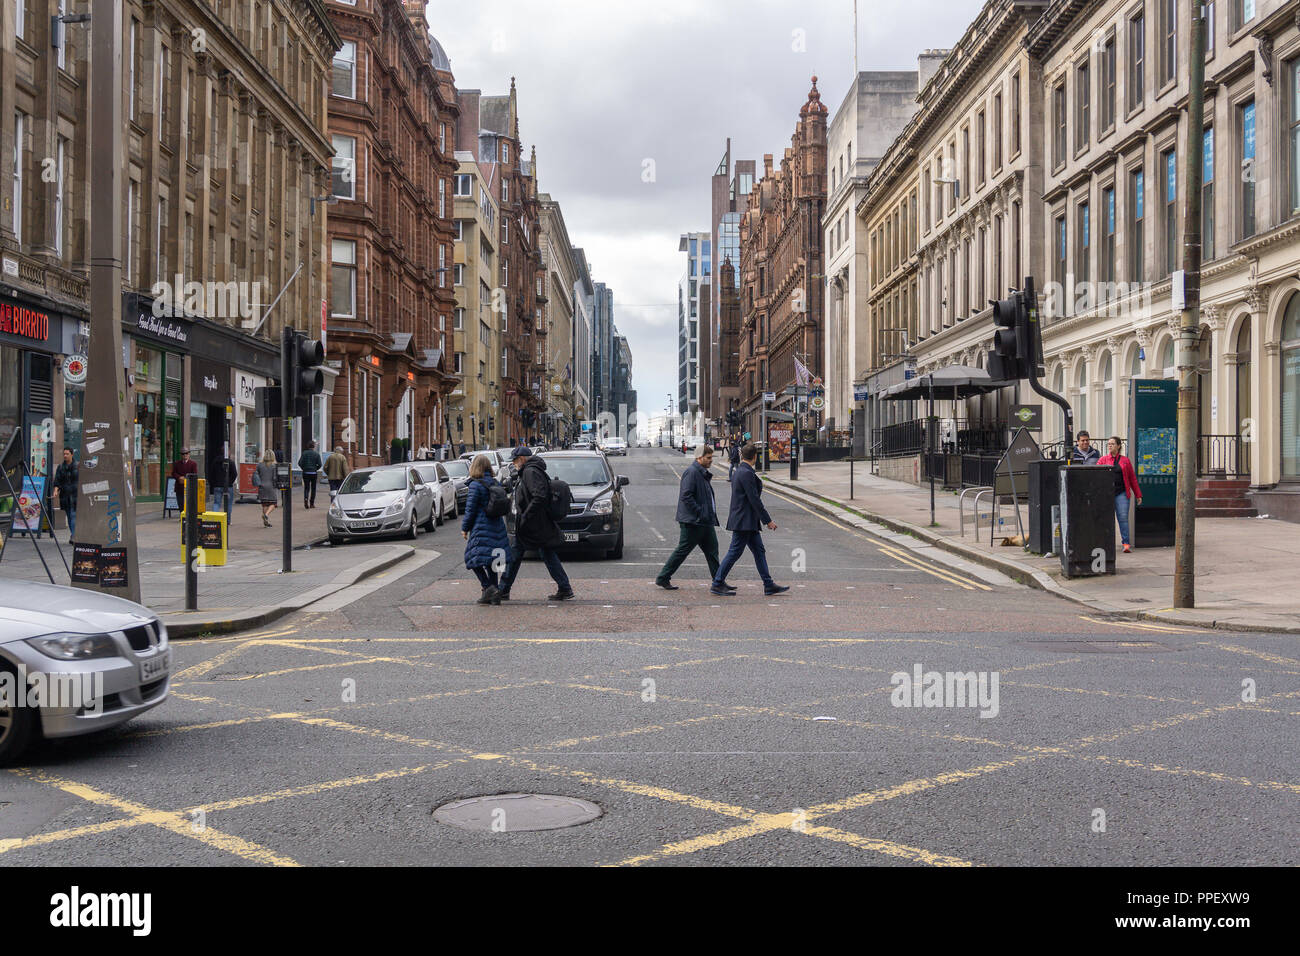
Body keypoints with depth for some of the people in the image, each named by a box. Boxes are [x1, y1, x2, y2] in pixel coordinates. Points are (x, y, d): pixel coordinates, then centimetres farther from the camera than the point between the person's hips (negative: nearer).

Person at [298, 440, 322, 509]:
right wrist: (316, 469, 9)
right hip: (313, 473, -1)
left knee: (306, 488, 7)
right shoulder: (317, 454, -3)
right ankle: (312, 503, 11)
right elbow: (319, 464, -9)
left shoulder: (304, 453, 1)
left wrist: (304, 468, 10)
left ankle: (306, 498, -20)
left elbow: (300, 463, -6)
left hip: (305, 473, 1)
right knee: (313, 488, 9)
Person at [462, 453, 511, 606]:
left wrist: (464, 527, 0)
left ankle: (488, 587, -15)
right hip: (497, 526, 7)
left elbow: (470, 509, -10)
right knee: (491, 560, 12)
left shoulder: (475, 485, -11)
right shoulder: (495, 483, 9)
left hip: (481, 528, -7)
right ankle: (495, 593, 11)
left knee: (474, 559, -1)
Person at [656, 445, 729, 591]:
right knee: (682, 550, -3)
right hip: (693, 521, -10)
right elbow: (686, 496, -23)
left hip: (705, 521, 10)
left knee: (712, 550, 9)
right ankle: (663, 578, 7)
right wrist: (700, 513, -22)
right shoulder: (691, 472, -15)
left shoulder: (703, 474, 18)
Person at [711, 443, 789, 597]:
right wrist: (768, 520, -15)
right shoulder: (747, 473, -18)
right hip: (744, 521, -10)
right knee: (734, 553, -4)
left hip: (748, 522, 10)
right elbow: (755, 500, -20)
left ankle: (769, 585, 14)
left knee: (759, 551, 11)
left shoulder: (739, 471, 13)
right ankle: (717, 585, 2)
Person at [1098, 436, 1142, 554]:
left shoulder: (1125, 460, 11)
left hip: (1122, 493, -1)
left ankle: (1126, 544, -8)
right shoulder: (1103, 460, 11)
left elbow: (1132, 478, 13)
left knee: (1123, 518, -8)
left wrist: (1138, 495, 14)